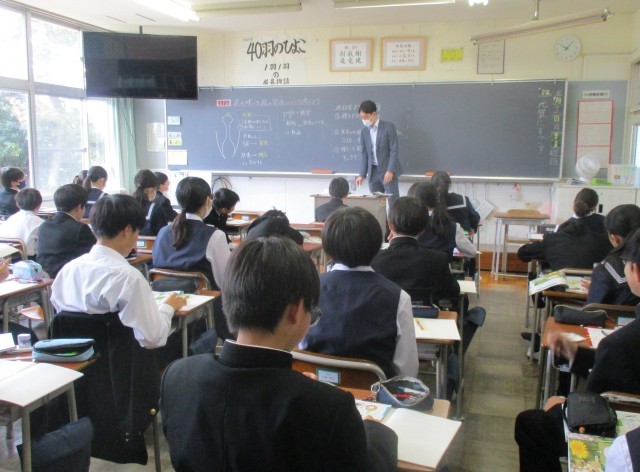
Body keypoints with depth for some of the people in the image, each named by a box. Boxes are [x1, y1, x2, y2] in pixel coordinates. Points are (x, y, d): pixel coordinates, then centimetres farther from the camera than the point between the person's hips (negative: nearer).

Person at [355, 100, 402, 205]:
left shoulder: (388, 126, -6)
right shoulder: (364, 131, 8)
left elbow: (394, 150, -10)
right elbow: (365, 154, 10)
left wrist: (390, 170, -18)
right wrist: (362, 174, 2)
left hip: (388, 171, -4)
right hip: (373, 171, 4)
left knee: (393, 202, -5)